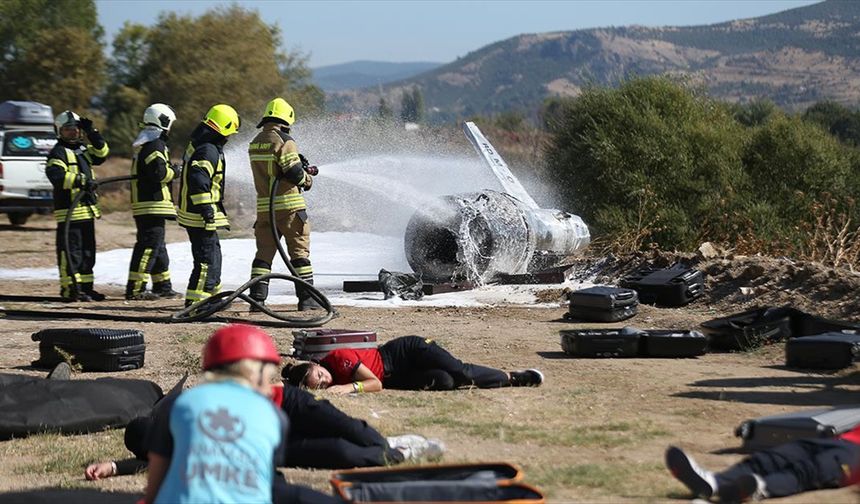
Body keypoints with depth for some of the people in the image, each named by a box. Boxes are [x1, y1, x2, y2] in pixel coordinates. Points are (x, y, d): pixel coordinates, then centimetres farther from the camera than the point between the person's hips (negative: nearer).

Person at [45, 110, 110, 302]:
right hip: (69, 211, -9)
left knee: (88, 252, 13)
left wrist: (91, 133, 1)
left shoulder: (83, 149, 18)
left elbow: (102, 153, 11)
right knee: (70, 251, -8)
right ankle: (69, 289, -6)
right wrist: (80, 180, -31)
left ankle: (85, 287, 20)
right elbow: (56, 175, -22)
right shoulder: (59, 153, -8)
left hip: (87, 209, 9)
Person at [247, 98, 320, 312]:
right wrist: (307, 180, 3)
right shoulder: (283, 141, -12)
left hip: (264, 206, 6)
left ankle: (257, 297, 2)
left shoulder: (255, 143, 12)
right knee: (299, 251, 3)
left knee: (264, 252, 8)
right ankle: (306, 298, 4)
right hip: (289, 205, -6)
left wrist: (302, 170, 16)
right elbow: (294, 172, -18)